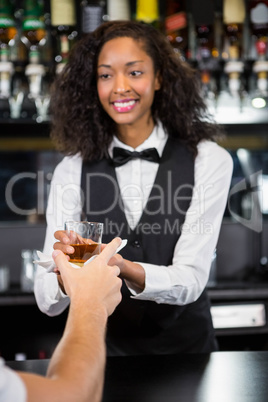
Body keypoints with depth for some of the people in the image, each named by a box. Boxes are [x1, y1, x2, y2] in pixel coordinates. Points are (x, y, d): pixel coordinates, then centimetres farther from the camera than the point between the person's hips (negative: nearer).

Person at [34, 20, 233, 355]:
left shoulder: (207, 161, -4)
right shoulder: (72, 170, 1)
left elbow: (191, 281, -10)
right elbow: (47, 301, -4)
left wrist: (123, 268, -29)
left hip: (185, 344, -1)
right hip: (103, 347, 2)